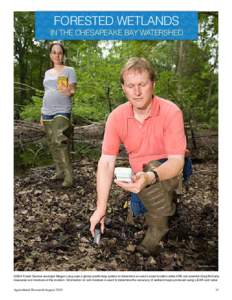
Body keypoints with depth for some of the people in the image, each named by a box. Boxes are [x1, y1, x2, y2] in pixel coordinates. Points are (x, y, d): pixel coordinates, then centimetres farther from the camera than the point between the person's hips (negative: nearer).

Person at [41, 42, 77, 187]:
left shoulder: (69, 70, 1)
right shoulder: (47, 73, 17)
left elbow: (72, 91, -7)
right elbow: (46, 94, 19)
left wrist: (69, 92, -31)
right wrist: (42, 113, 17)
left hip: (62, 112, -6)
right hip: (47, 112, 7)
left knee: (60, 142, -18)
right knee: (52, 144, 8)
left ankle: (68, 175, -13)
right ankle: (60, 171, 20)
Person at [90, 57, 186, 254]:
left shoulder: (170, 112, -22)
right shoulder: (116, 117, -12)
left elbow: (177, 160, -26)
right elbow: (106, 162, -15)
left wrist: (150, 177, -47)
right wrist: (101, 208, -19)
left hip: (170, 170, -4)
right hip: (141, 173, 5)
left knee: (153, 167, -33)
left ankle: (158, 225, -10)